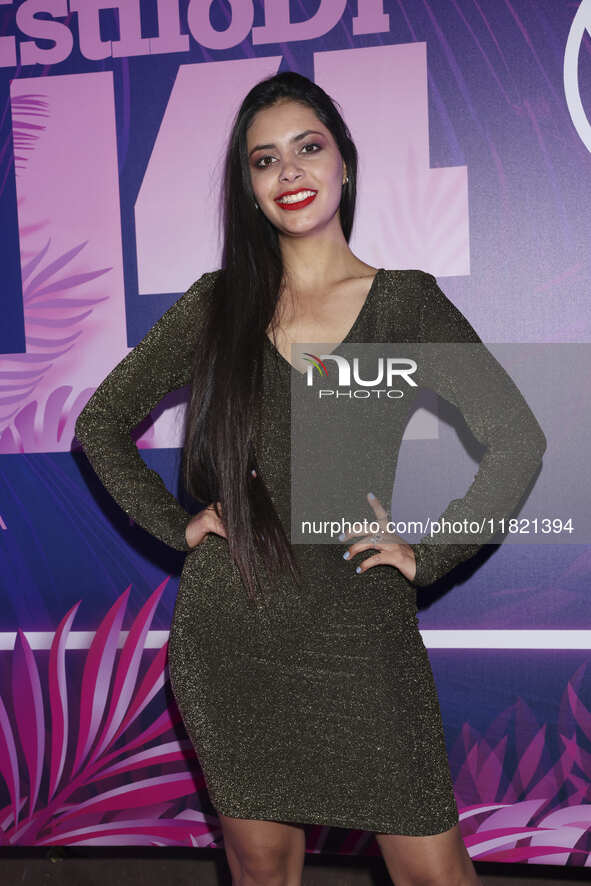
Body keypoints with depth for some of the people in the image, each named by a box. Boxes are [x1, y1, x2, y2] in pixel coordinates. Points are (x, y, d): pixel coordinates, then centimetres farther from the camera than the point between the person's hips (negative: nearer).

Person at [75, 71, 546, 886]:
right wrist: (177, 524, 2)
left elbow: (517, 442, 1)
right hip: (231, 638, 1)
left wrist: (428, 557, -4)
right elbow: (100, 425, 12)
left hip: (359, 635, -1)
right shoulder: (216, 306, 4)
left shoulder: (405, 301, 0)